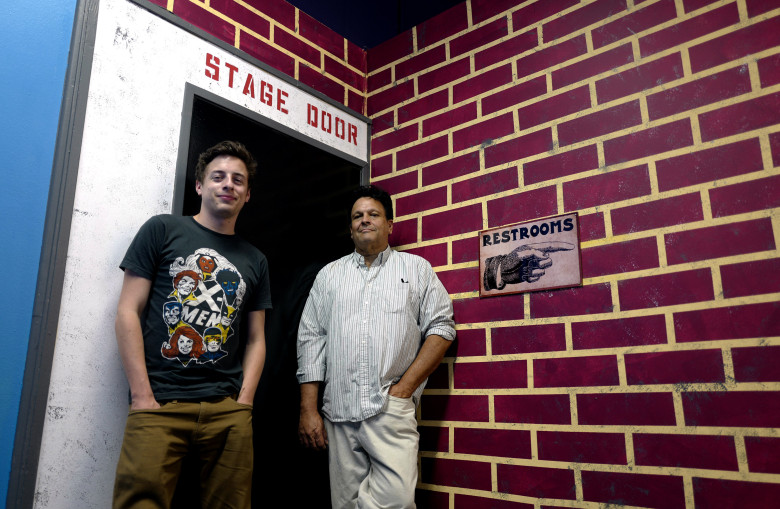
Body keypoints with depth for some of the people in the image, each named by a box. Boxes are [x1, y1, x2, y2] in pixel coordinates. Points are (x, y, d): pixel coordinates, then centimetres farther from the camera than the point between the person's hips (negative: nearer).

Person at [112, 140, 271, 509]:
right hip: (159, 405, -2)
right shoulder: (163, 230, 5)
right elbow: (128, 312, 0)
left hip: (228, 410, 3)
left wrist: (244, 402, 1)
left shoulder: (255, 261, 14)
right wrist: (143, 398, -8)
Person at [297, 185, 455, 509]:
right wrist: (308, 410, 2)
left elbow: (441, 328, 3)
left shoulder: (416, 268, 10)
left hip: (393, 410, -2)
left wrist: (403, 388, -7)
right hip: (338, 412, 2)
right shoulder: (329, 274, 15)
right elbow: (311, 339, 10)